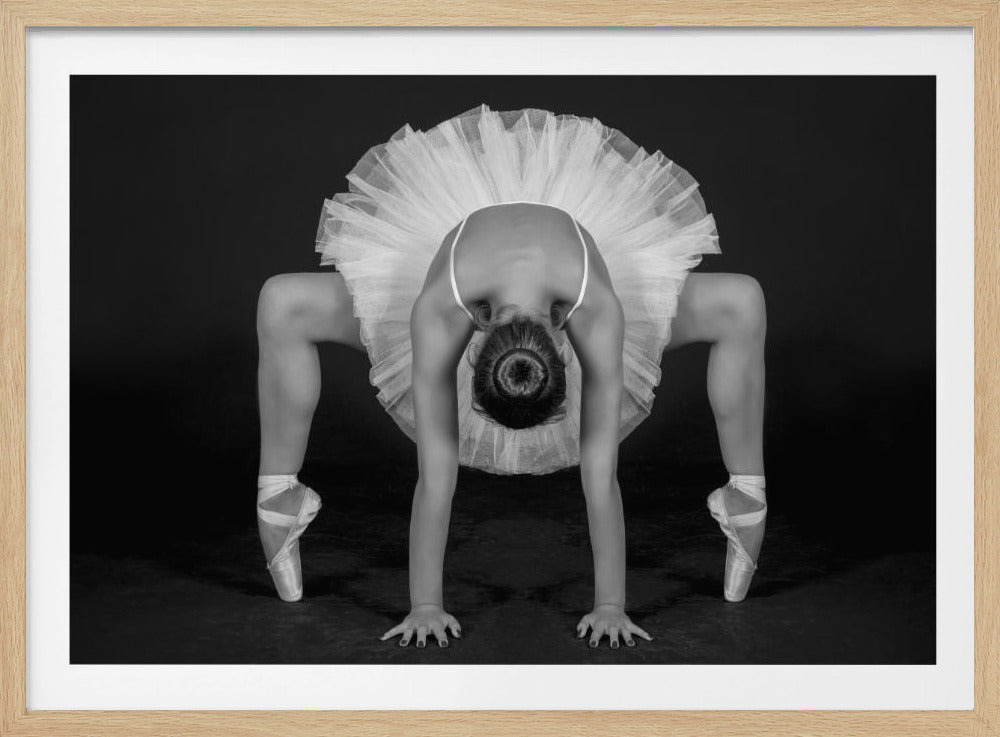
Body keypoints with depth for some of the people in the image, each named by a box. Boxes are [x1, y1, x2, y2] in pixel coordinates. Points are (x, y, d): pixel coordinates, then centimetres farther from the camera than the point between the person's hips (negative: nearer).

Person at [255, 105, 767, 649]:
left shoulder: (599, 311, -44)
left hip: (571, 302, 0)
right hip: (468, 304, 0)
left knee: (742, 305, -22)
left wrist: (611, 607, -37)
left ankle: (745, 498, -7)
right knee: (281, 306, -21)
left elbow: (600, 472, -40)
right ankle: (280, 496, -6)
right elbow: (436, 473, -40)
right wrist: (424, 606, -36)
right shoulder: (438, 312, -44)